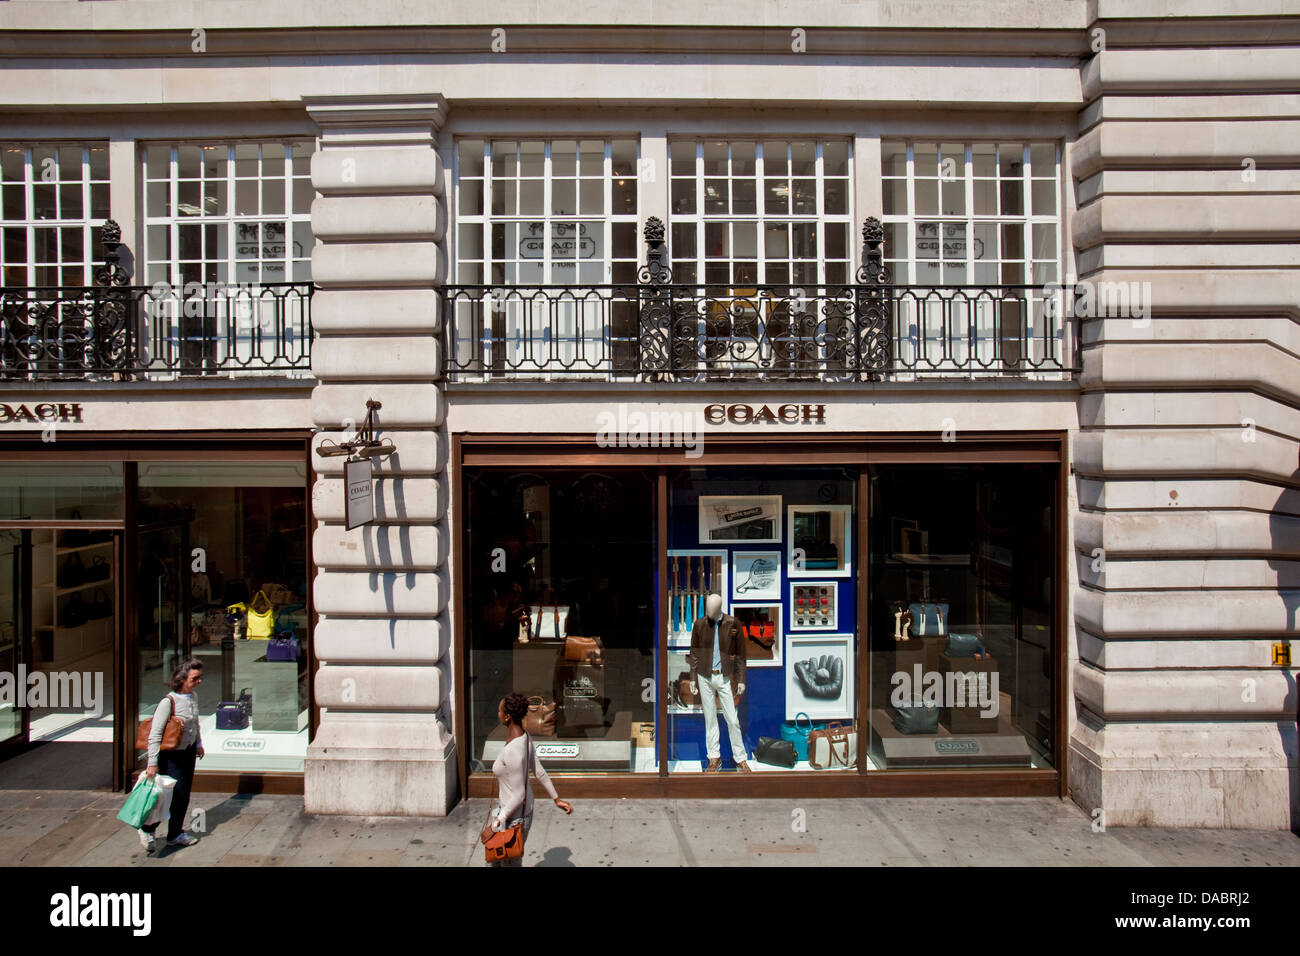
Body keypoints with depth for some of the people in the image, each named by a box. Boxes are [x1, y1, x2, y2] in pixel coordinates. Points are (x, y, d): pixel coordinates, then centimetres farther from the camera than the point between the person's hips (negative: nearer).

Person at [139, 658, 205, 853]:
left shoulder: (193, 697, -1)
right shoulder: (168, 702, -24)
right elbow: (155, 734, -23)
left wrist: (198, 744, 22)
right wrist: (153, 763, -24)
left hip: (188, 752, 7)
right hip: (170, 755, -7)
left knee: (184, 796, 12)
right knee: (177, 795, -6)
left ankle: (176, 834, 26)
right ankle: (147, 829, 16)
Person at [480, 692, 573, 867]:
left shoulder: (512, 751, -33)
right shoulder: (524, 737, -7)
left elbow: (519, 795, -29)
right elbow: (540, 772, 4)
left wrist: (494, 825, -23)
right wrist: (556, 798, 14)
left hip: (513, 815, -9)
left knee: (511, 862, 13)